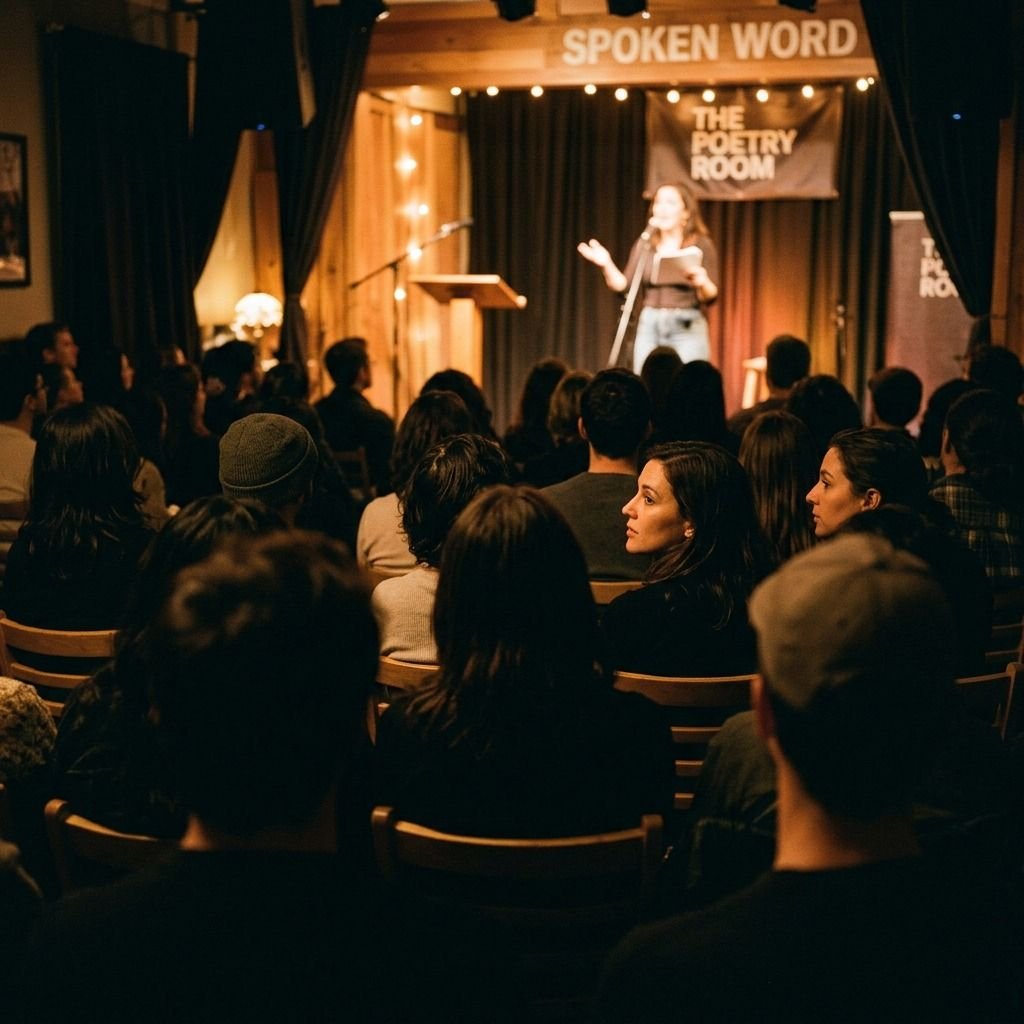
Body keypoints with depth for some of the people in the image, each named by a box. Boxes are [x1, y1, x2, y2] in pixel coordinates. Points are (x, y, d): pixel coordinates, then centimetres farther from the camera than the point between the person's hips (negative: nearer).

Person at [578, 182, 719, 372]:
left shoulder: (701, 245, -2)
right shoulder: (645, 244, 7)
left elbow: (710, 297, -6)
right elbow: (624, 285, 5)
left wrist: (702, 282, -27)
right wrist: (606, 264, -11)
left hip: (687, 328, -4)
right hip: (649, 325, 4)